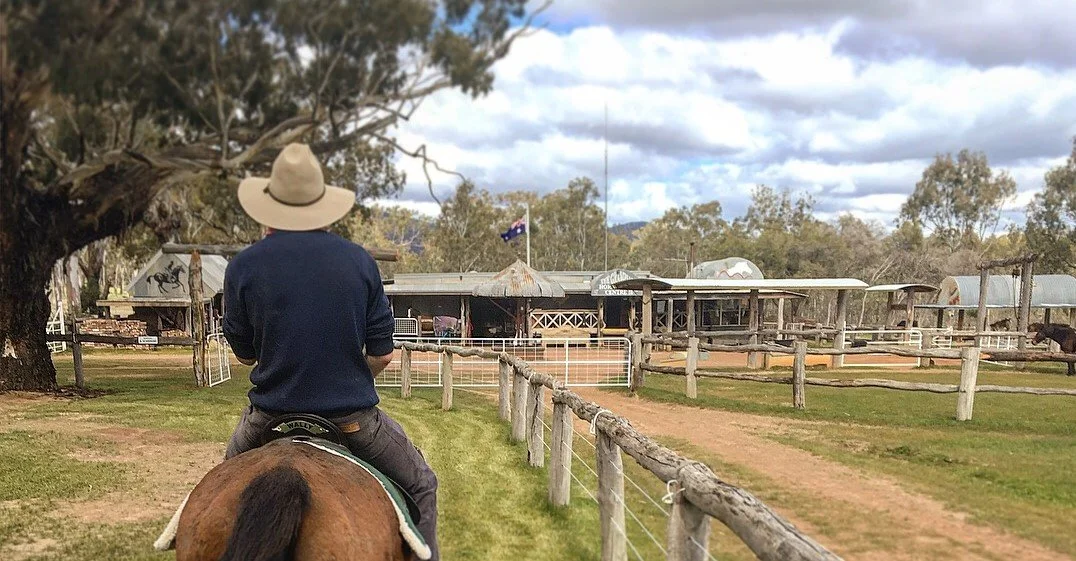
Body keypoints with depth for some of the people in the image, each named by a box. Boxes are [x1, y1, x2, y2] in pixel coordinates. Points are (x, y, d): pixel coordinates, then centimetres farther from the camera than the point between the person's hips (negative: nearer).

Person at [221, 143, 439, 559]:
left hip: (271, 415, 2)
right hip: (353, 416, -1)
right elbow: (382, 355, -3)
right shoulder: (359, 261, -7)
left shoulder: (243, 268, -8)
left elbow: (244, 354, 4)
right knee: (421, 486, 21)